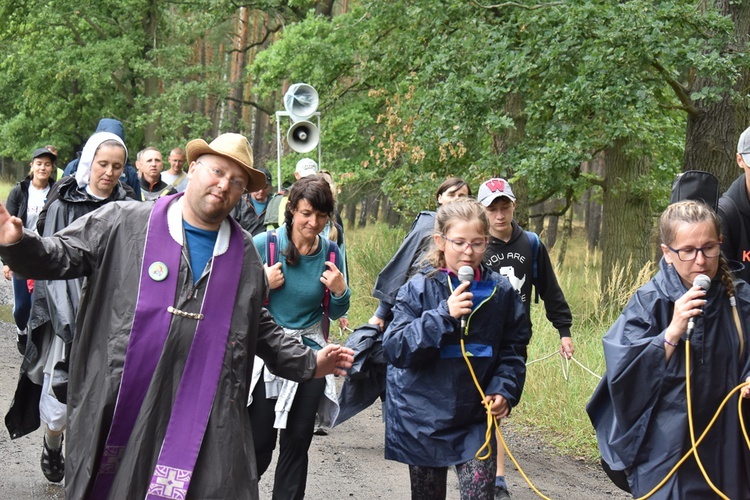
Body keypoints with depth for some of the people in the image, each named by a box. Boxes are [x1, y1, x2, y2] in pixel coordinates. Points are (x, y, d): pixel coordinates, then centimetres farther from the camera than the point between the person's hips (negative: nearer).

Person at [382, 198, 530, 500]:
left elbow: (514, 348, 8)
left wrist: (504, 390, -8)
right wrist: (443, 315, -25)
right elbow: (395, 349, -16)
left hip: (476, 418, 1)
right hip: (424, 416, -1)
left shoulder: (500, 291, -2)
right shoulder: (418, 288, -9)